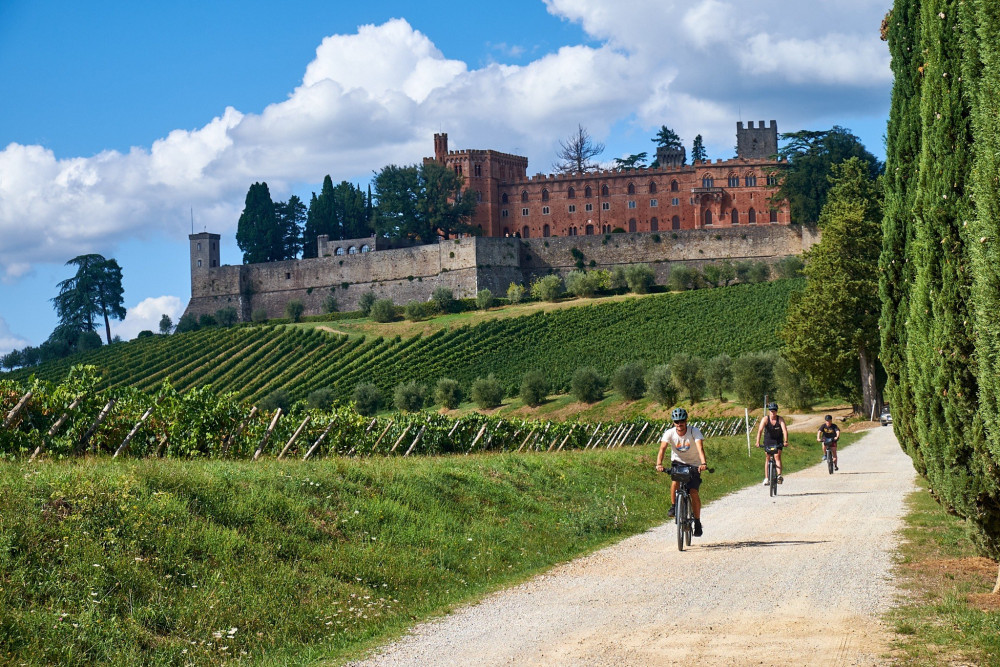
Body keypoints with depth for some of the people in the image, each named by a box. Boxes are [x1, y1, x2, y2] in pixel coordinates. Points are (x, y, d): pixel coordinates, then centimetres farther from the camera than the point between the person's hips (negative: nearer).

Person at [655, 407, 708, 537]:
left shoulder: (694, 431, -21)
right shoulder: (669, 433, -16)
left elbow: (700, 448, -34)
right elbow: (662, 448, -28)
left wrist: (703, 463, -52)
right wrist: (659, 464, -46)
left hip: (693, 464, -1)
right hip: (677, 462, 1)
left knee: (693, 492, -14)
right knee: (675, 481, -31)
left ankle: (697, 522, 0)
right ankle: (673, 506, -7)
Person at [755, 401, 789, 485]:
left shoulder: (780, 419, -18)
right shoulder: (765, 419, -18)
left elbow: (785, 430, -29)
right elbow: (760, 430, -28)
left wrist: (785, 441, -44)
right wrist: (758, 442, -39)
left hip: (778, 440, -1)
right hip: (768, 439, 1)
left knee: (777, 456, -15)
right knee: (767, 458, 2)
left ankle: (779, 475, -27)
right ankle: (766, 478, 5)